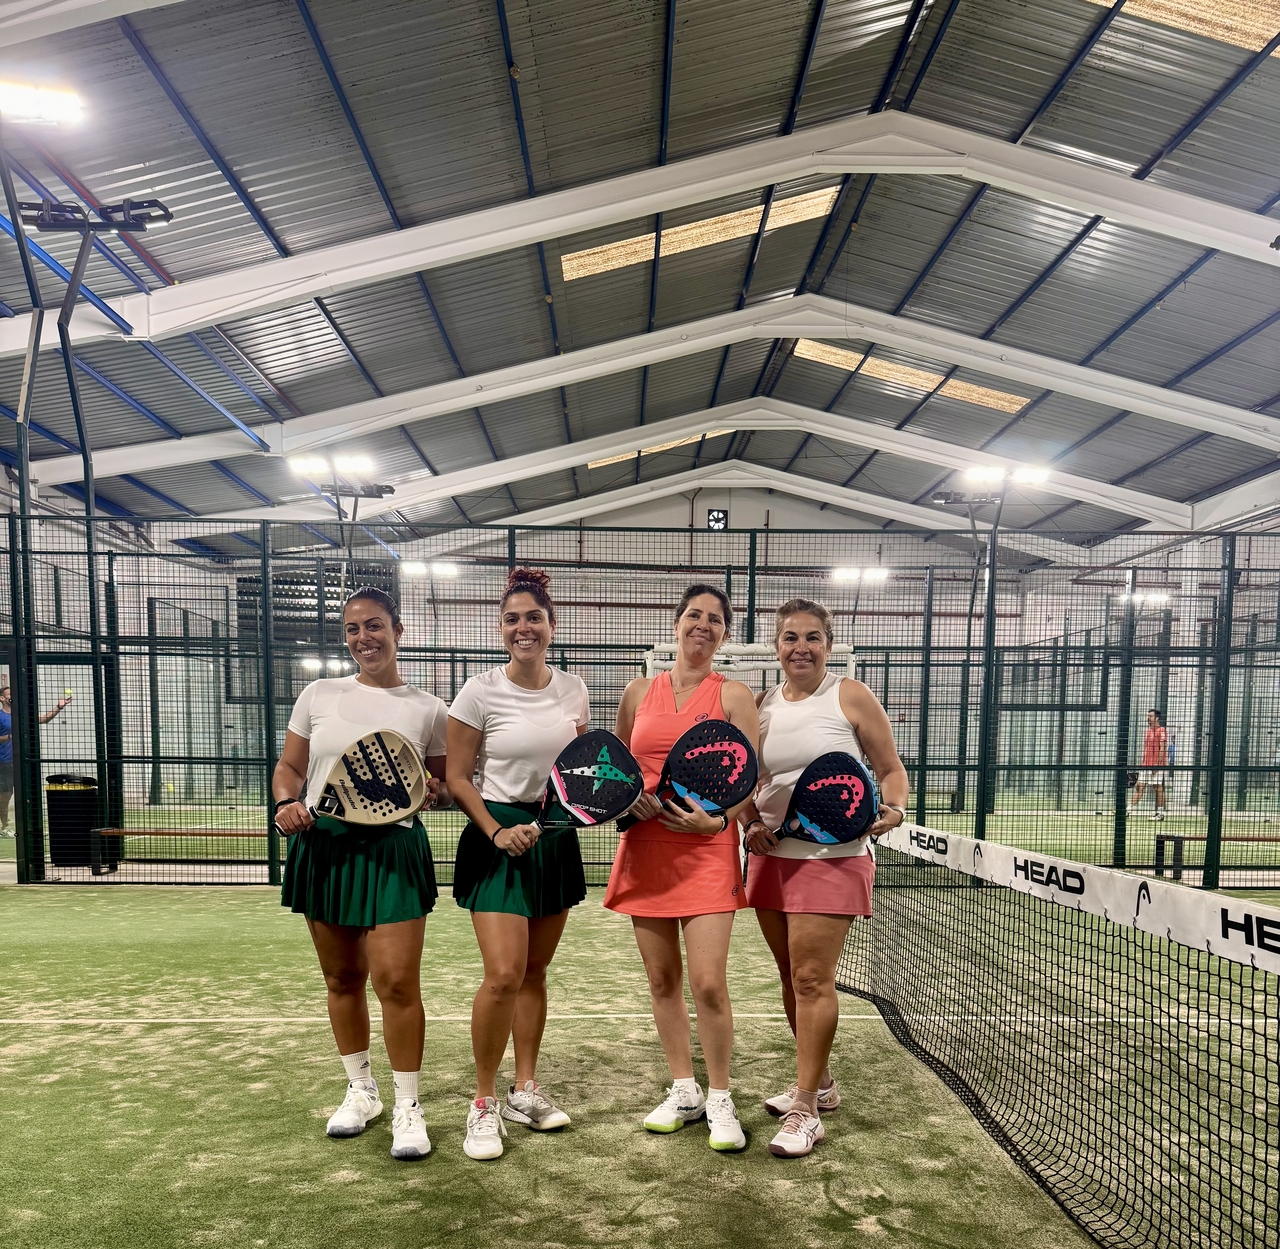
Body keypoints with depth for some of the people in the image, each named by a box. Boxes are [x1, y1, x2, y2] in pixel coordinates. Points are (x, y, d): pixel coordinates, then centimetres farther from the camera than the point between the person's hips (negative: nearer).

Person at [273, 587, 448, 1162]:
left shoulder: (427, 708, 2)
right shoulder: (319, 694, 6)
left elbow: (445, 790, 8)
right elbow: (289, 767, 12)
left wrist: (432, 790, -14)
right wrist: (287, 802, -8)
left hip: (392, 851, -3)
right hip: (322, 847, 3)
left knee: (396, 980, -7)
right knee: (342, 978, 14)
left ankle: (407, 1107, 12)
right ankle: (360, 1091, 34)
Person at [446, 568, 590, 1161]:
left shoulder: (572, 689, 3)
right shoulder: (480, 692, -9)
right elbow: (457, 778, -6)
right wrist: (496, 831, -16)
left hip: (556, 838, 4)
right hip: (498, 837, -4)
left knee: (534, 971, 12)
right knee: (504, 974, -12)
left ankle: (524, 1091, 28)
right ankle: (483, 1102, 8)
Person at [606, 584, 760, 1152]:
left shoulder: (733, 695, 1)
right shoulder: (639, 693, 9)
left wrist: (717, 819, -17)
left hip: (707, 850, -3)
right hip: (645, 848, 3)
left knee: (709, 983, -7)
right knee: (662, 979, 11)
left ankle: (719, 1100, 14)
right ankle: (683, 1091, 28)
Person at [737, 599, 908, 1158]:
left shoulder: (850, 696, -5)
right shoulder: (762, 704, 8)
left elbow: (891, 768, 0)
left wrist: (893, 811, -19)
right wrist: (751, 823, 0)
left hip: (833, 856, -5)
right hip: (771, 855, 6)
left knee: (811, 979, -6)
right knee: (791, 976, 14)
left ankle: (805, 1110, 6)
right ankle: (819, 1082, 32)